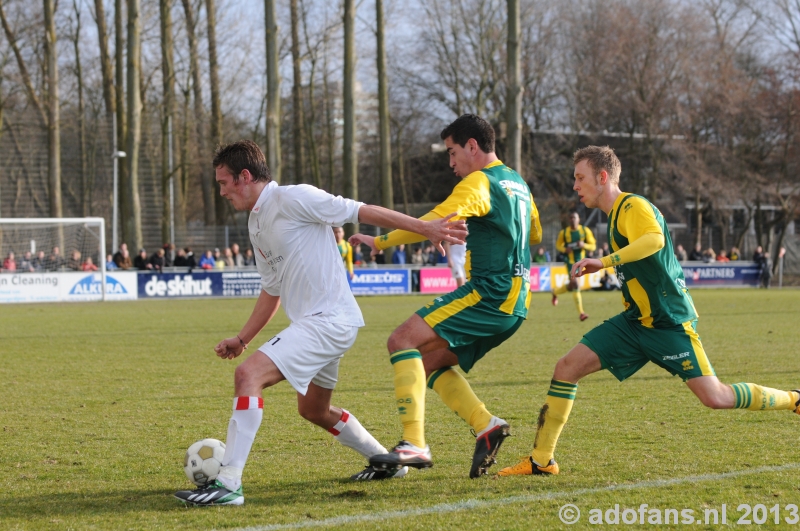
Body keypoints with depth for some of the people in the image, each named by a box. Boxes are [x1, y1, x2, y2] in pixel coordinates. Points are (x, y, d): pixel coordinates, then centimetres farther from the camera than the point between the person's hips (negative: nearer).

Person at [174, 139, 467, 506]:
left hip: (329, 319, -11)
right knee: (313, 410, 25)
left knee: (248, 375, -22)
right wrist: (241, 339, 19)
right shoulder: (256, 224, 16)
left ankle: (228, 485, -24)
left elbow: (363, 212, -12)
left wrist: (425, 228, -15)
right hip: (313, 323, 11)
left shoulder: (293, 198, -12)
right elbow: (272, 290, 25)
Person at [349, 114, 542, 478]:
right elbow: (534, 233, 36)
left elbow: (433, 223, -23)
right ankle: (486, 426, 1)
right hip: (513, 305, 10)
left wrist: (379, 242, -18)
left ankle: (414, 445, -24)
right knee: (431, 363, 15)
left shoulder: (479, 183, -9)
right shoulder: (517, 182, 20)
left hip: (489, 294, -10)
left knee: (402, 340, -15)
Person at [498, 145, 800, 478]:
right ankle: (541, 460, 0)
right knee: (567, 367, -4)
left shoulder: (634, 206, -15)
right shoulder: (616, 213, 15)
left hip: (669, 322, -9)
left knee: (714, 398, -13)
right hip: (636, 321, 9)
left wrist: (604, 262, -41)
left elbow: (655, 240, -36)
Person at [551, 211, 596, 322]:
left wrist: (584, 245, -22)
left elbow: (593, 246, -1)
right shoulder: (564, 232, -3)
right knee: (575, 285, -17)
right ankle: (581, 312, -13)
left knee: (571, 286, 12)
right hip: (570, 261, -3)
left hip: (580, 261, 3)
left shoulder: (585, 231, -2)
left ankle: (555, 292, 42)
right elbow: (558, 245, 10)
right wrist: (565, 249, -13)